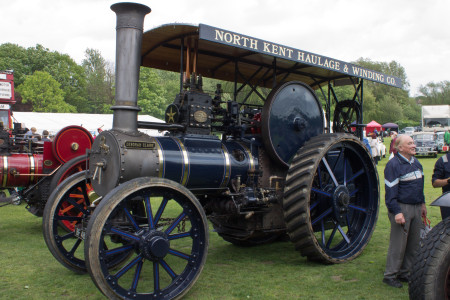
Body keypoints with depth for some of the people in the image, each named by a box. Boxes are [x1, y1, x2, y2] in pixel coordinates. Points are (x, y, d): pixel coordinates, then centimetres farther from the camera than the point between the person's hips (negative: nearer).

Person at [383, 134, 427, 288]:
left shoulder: (416, 162, 12)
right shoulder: (393, 165, -13)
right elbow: (391, 191, -16)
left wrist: (422, 203, 22)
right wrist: (396, 212, -20)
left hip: (416, 207, 8)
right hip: (401, 208, -8)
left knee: (414, 243, 12)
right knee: (398, 243, -3)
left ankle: (405, 273, 24)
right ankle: (390, 275, 9)